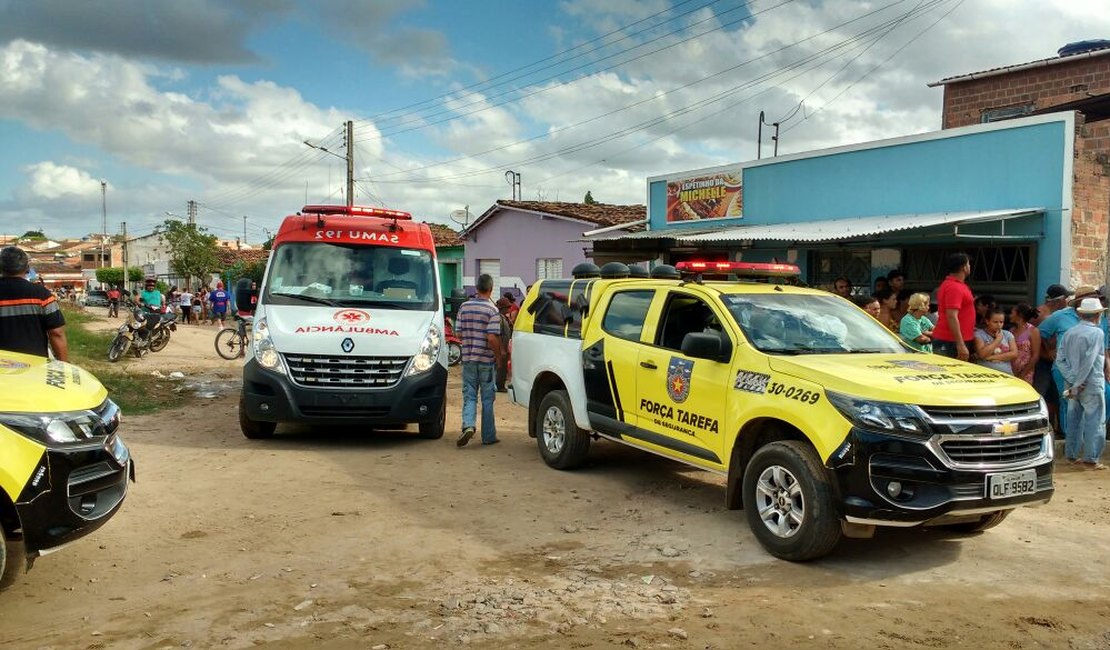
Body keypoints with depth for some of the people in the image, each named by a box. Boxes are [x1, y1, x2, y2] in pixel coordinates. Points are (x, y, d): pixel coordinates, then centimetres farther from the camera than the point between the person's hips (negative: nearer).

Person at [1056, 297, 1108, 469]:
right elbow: (1088, 363, -18)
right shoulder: (1096, 333, -11)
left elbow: (1060, 360, 0)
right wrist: (1077, 385, -15)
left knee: (1073, 419, 13)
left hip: (1072, 384, 6)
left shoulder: (1068, 333, 6)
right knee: (1094, 422, 1)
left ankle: (1071, 455, 19)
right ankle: (1090, 459, 2)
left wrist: (1072, 381, -6)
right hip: (1091, 385, -6)